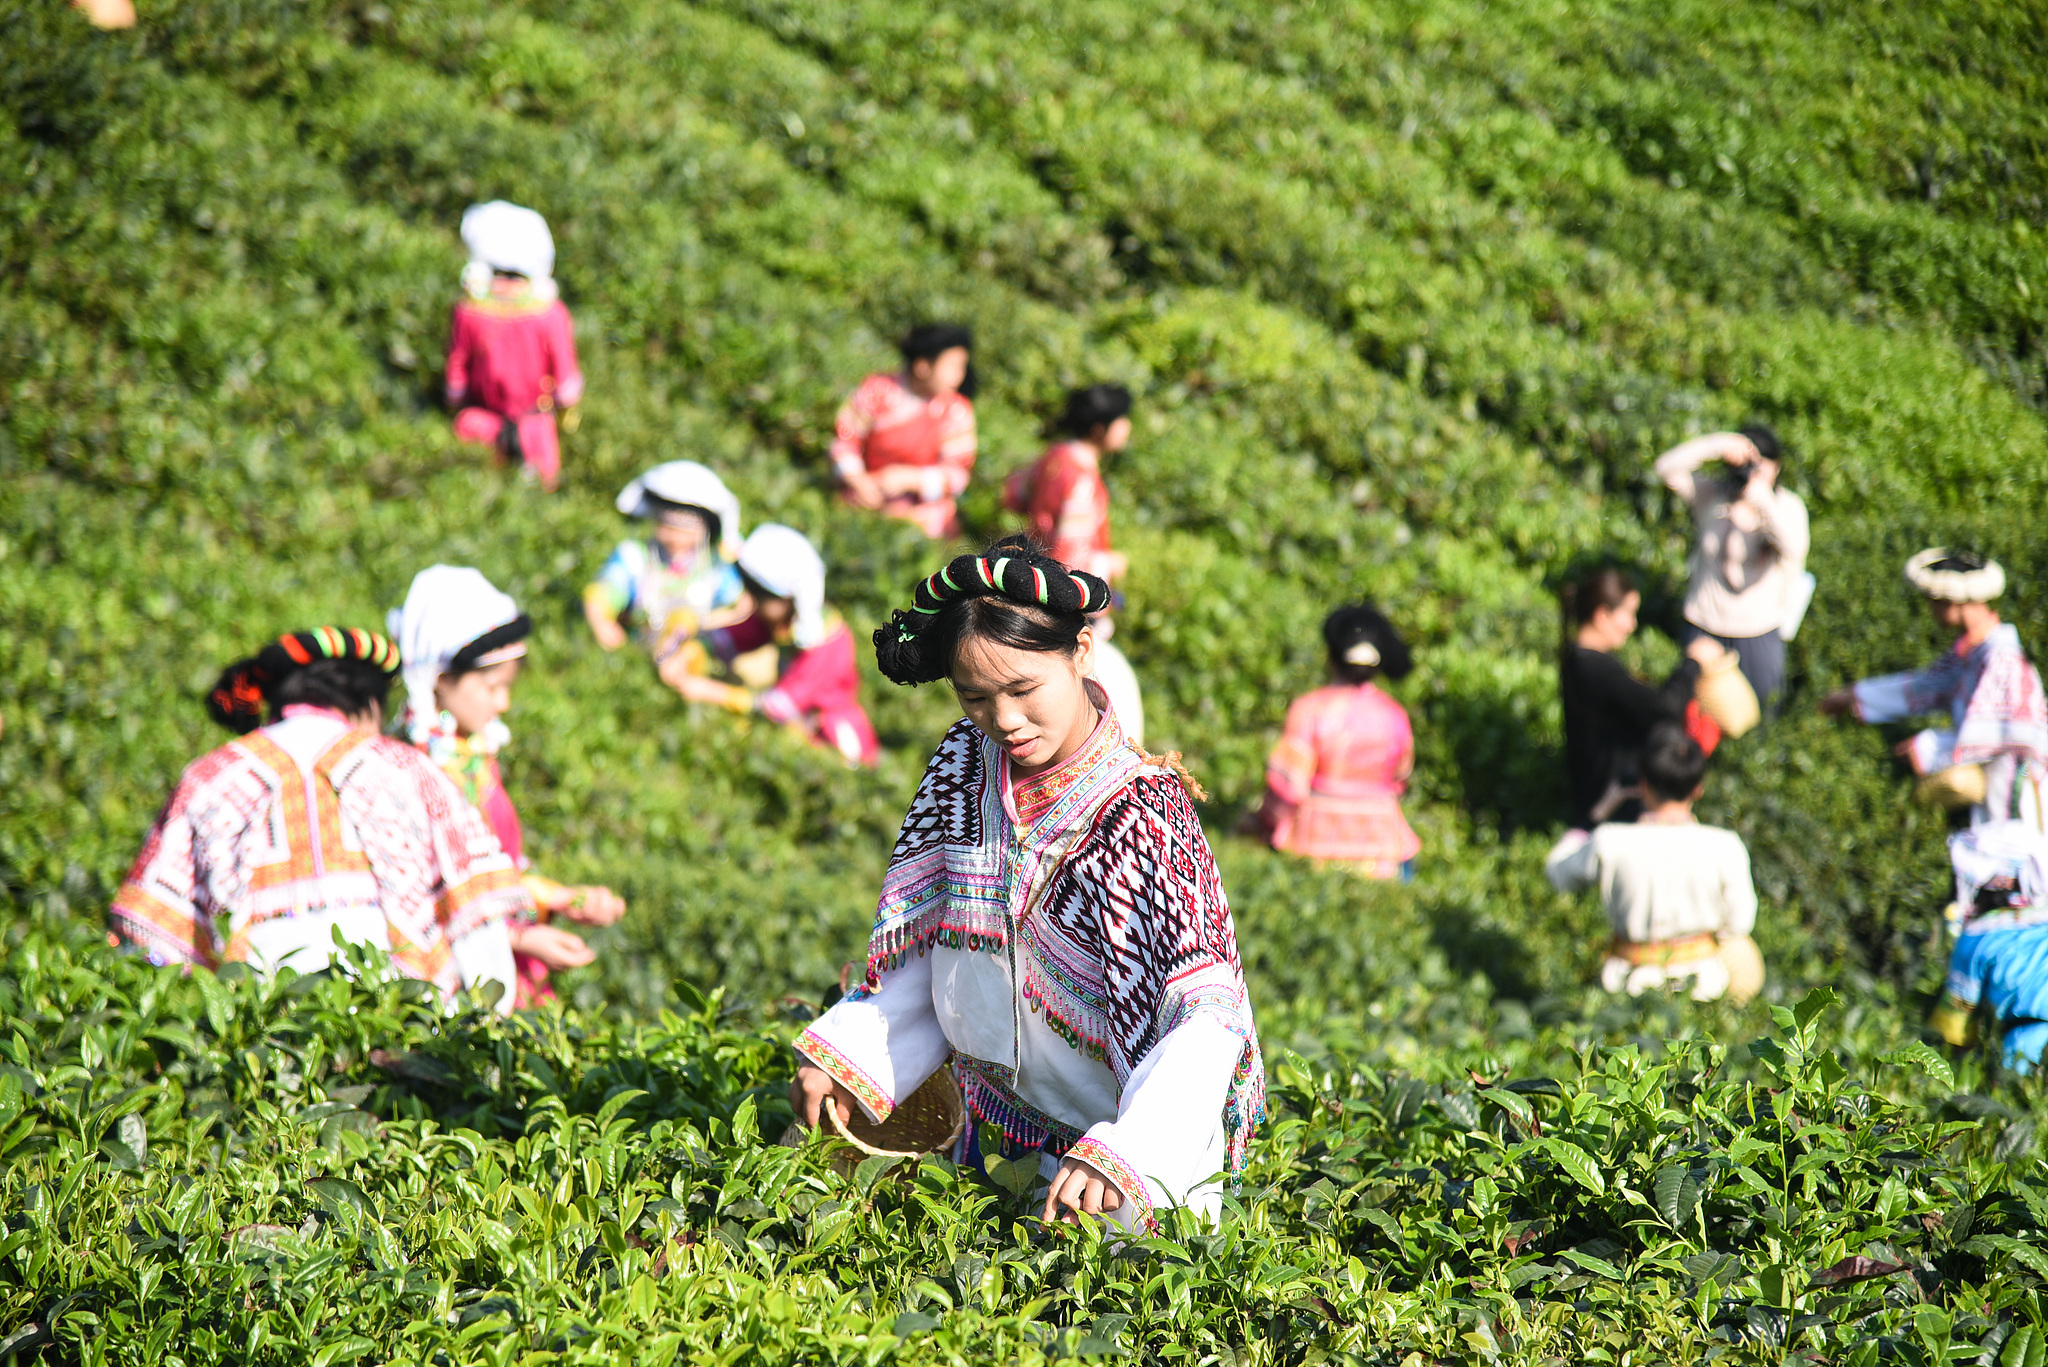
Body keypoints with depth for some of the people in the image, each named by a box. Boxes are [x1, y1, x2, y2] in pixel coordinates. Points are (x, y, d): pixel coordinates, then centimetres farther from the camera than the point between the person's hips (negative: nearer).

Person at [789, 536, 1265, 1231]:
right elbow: (932, 943, 10)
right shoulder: (969, 761, -3)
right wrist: (849, 1052, -4)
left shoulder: (1142, 814, -23)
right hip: (999, 1131, 5)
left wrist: (1123, 1154, -45)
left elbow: (1205, 1016, -31)